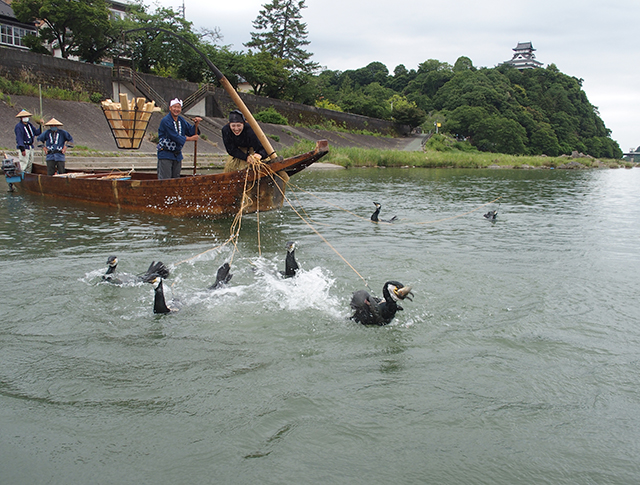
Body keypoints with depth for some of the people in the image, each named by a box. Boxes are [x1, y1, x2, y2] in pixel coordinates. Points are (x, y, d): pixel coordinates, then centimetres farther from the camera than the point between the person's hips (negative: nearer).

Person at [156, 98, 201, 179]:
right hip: (165, 154, -7)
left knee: (176, 178, 12)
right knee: (165, 181, -8)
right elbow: (175, 136, -19)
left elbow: (190, 131, 9)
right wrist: (190, 138, -15)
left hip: (177, 154, 7)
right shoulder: (165, 121, -14)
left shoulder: (181, 120, 10)